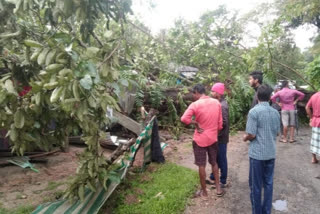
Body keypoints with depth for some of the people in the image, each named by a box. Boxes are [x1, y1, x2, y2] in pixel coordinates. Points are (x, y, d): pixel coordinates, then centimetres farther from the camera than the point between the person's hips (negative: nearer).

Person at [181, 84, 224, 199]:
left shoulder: (195, 104, -16)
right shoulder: (216, 103, -1)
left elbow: (184, 119, -29)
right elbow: (220, 123, 4)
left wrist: (196, 123, -14)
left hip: (200, 140, -4)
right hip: (213, 138, 4)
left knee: (202, 166, 8)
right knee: (214, 163, 22)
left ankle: (204, 192, 21)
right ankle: (218, 188, 29)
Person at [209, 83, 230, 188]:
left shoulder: (222, 106, -23)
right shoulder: (219, 103, 7)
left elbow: (223, 123, -27)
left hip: (220, 137, -9)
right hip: (218, 136, 9)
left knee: (221, 159, 4)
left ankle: (223, 181, 18)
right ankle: (213, 176, 38)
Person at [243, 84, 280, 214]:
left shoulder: (254, 111, -15)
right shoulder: (275, 112, 3)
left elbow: (251, 134, -17)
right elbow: (276, 132, 12)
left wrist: (245, 138, 3)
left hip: (257, 153, -5)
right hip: (271, 153, 6)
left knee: (256, 185, 7)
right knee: (268, 183, 15)